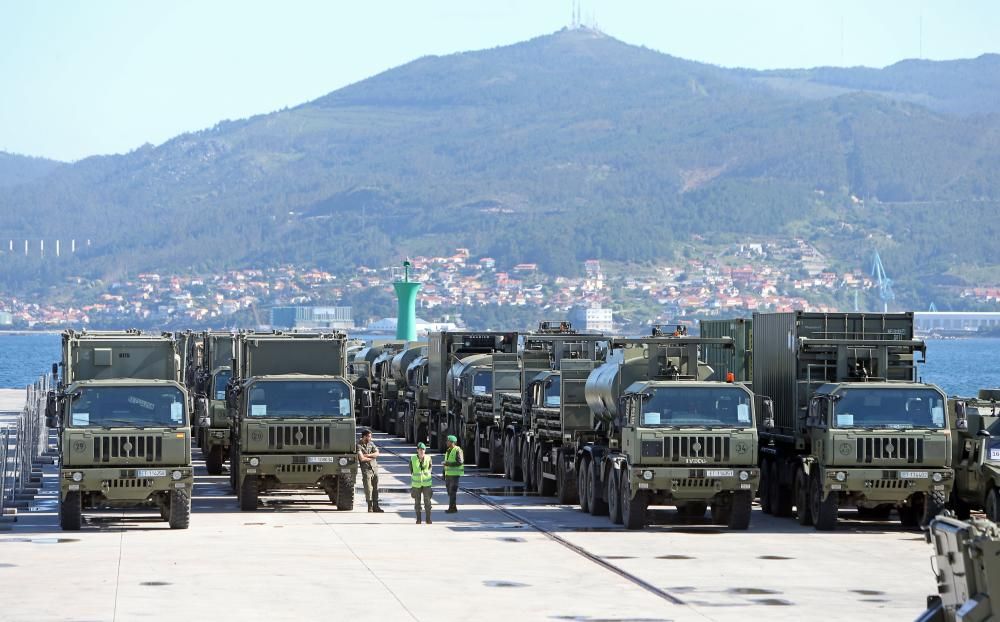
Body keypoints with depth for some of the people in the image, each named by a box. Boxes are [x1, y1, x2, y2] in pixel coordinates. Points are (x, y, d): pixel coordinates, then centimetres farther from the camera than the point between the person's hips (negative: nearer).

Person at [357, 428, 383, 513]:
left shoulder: (371, 444, 11)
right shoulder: (359, 446, -8)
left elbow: (377, 453, -1)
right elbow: (362, 458, -17)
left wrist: (367, 455, -13)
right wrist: (372, 458, -4)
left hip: (375, 468, 5)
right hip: (366, 470, -5)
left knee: (375, 489, 6)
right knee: (368, 489, -5)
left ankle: (375, 506, 12)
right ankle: (370, 508, 2)